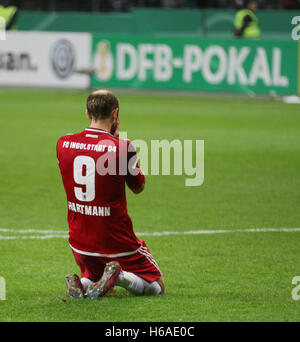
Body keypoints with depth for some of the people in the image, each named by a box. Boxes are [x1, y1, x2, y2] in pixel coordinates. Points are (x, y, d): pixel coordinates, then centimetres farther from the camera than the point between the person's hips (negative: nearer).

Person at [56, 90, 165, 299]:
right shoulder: (121, 147, -17)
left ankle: (80, 283, -2)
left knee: (93, 274, 32)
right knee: (157, 286, 11)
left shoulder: (63, 144, -3)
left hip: (79, 241, 5)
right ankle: (121, 276, -17)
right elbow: (138, 187, -1)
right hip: (116, 242, -5)